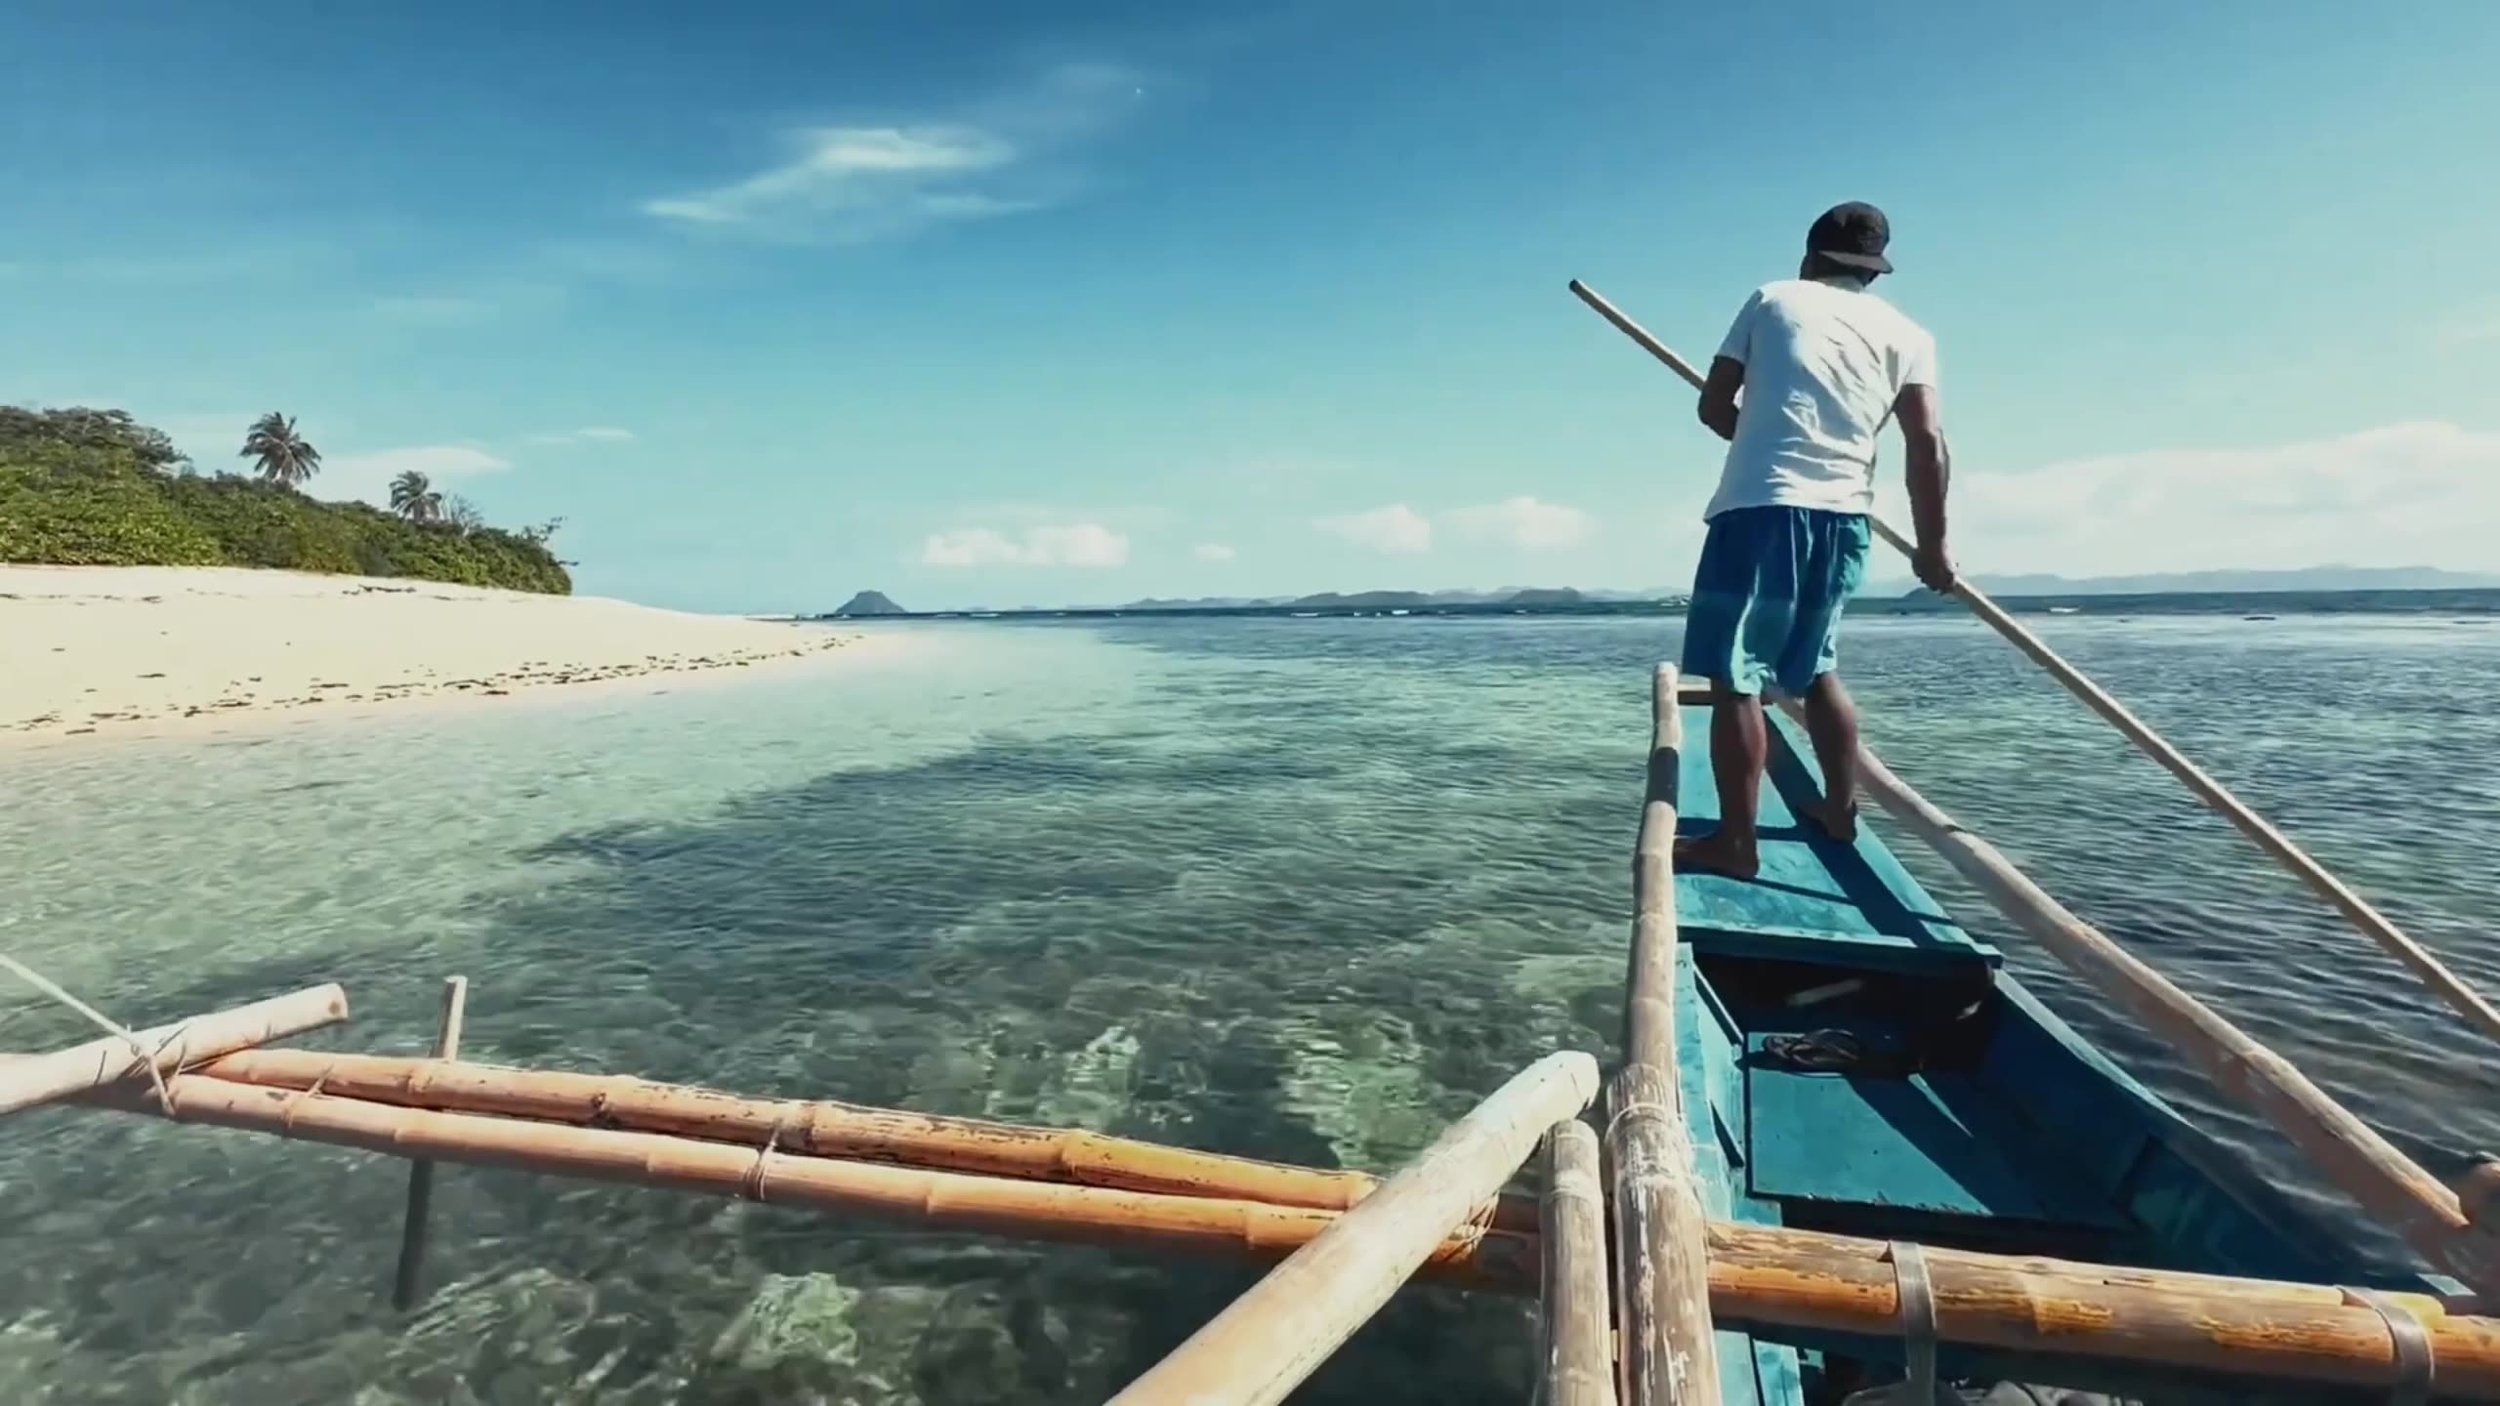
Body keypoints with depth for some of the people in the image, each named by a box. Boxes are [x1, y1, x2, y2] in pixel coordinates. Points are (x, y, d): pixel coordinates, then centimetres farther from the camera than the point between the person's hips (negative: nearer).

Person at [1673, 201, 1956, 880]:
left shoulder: (1772, 299, 11)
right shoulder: (1907, 334, 13)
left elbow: (1714, 404, 13)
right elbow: (1928, 446, 4)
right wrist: (1932, 545, 12)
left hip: (1759, 508, -4)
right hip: (1843, 519, 5)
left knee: (1735, 678, -5)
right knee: (1814, 668, 21)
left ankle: (1736, 840, -7)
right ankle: (1840, 809, 30)